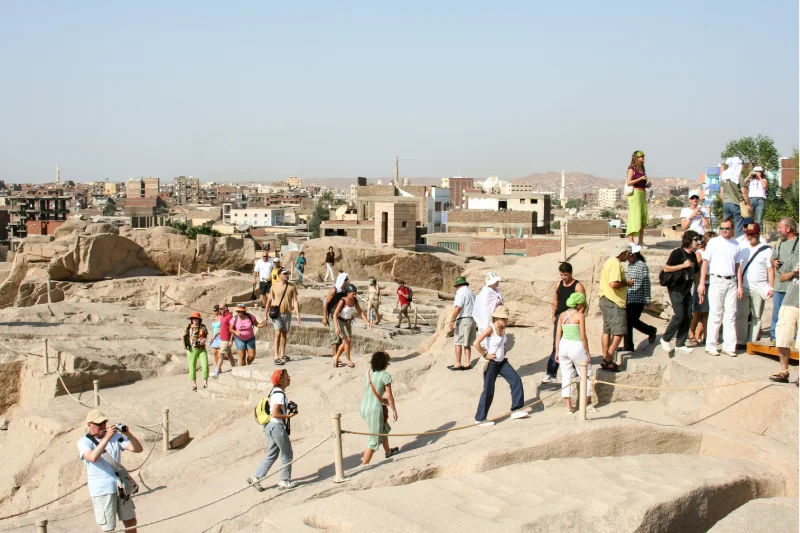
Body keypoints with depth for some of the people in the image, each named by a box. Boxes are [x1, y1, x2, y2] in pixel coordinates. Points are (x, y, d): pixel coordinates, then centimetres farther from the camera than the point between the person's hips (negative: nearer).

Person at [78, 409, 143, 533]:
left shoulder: (116, 436, 5)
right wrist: (107, 437, -31)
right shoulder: (84, 442, -5)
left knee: (131, 522, 14)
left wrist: (129, 434, -20)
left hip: (121, 487, 4)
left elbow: (138, 449, -3)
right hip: (102, 491, -4)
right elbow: (93, 457, -26)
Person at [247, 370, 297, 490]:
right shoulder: (280, 394, -19)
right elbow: (274, 414, -23)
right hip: (277, 427, -10)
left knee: (271, 455, 15)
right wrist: (289, 415, -14)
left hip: (270, 426, 10)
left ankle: (255, 478, 14)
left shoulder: (275, 391, 12)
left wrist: (289, 407, 10)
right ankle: (284, 481, 13)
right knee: (287, 455, 4)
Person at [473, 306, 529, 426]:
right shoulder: (490, 328, -21)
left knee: (516, 380, -1)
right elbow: (476, 343, -30)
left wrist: (504, 352, 10)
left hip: (502, 362, 8)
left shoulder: (503, 328, 3)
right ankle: (480, 419, 9)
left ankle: (516, 409, 8)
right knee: (488, 391, -2)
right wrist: (485, 355, -21)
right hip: (491, 363, -8)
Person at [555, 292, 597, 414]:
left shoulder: (562, 315, 6)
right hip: (577, 346, -5)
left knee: (566, 376, 10)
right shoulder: (580, 315, -8)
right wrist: (588, 353, -2)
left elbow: (558, 334, 6)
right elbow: (583, 336, -10)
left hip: (564, 345, 5)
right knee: (586, 375, 11)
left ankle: (568, 406, 11)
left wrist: (557, 351, 13)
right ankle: (588, 404, 15)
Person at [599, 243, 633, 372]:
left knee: (607, 331, 13)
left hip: (606, 300, 11)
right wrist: (626, 282, -13)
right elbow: (613, 284, -28)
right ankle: (608, 361, -9)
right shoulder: (616, 264, -18)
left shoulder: (610, 261, 14)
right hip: (613, 303, -11)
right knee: (619, 332, -8)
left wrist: (624, 282, 12)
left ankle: (606, 359, 18)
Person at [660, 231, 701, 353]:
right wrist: (683, 265, -19)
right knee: (679, 315, -14)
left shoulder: (693, 255, 12)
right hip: (676, 289, -7)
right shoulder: (677, 253, -11)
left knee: (688, 317, 3)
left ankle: (680, 344, 10)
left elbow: (695, 272, 24)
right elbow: (666, 268, -17)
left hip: (687, 290, 7)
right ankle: (665, 339, 3)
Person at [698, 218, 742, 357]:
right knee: (715, 315, -1)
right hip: (717, 281, -4)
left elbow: (737, 265, 15)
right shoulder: (714, 242, -1)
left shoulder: (735, 244, 10)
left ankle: (728, 346, 9)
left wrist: (739, 285, 9)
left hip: (731, 281, 4)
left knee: (730, 315, 4)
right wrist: (701, 283, -6)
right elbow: (705, 262, -1)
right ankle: (711, 346, 6)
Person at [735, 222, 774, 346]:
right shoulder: (742, 248, 9)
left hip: (759, 288, -2)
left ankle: (753, 342, 8)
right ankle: (741, 341, 3)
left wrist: (771, 287, -6)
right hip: (743, 287, 2)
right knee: (741, 315, -2)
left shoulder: (766, 250, 1)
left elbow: (770, 270, 0)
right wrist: (738, 285, -2)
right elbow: (737, 266, 7)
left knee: (756, 316, 3)